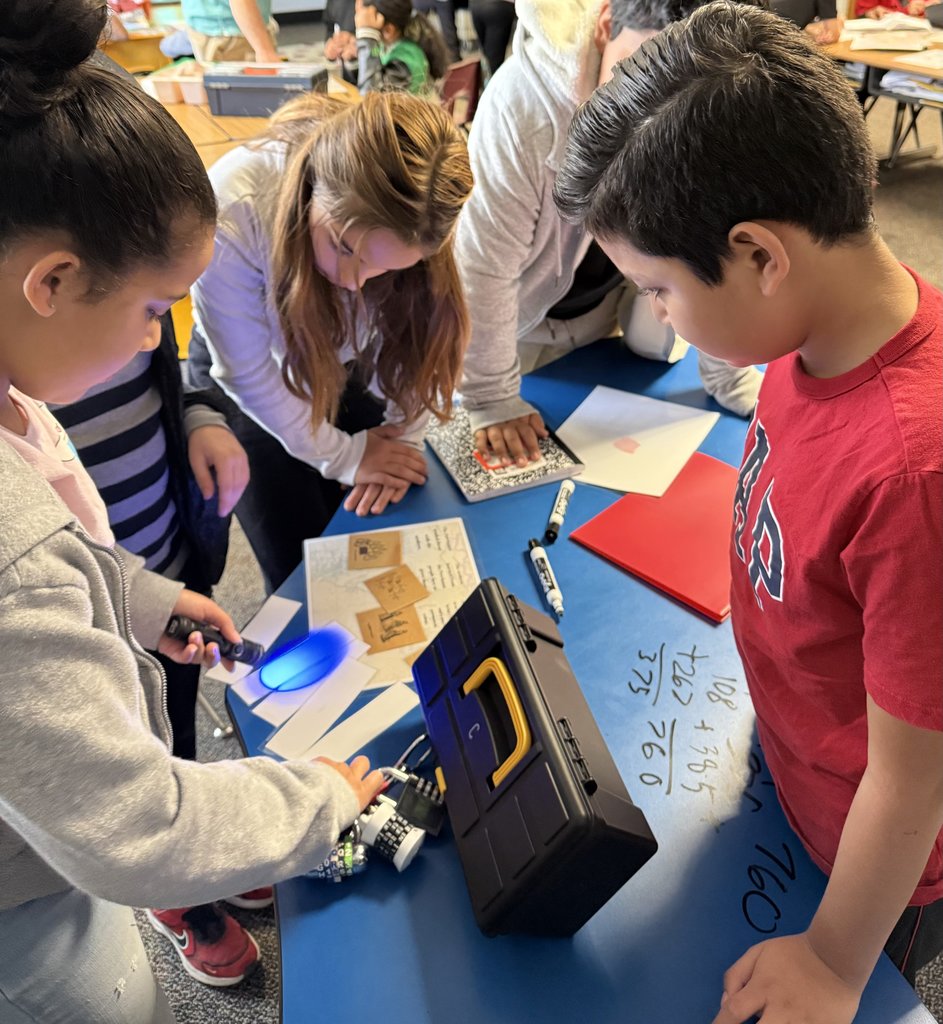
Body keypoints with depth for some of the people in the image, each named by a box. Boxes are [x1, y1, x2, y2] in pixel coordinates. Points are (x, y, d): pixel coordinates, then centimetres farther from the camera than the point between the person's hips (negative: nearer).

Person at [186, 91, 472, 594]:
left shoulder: (420, 208, -29)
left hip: (352, 363, 3)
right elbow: (248, 374, -23)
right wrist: (344, 455, -15)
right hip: (254, 384, -2)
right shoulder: (231, 216, -37)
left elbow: (418, 338, -13)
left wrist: (403, 437, -20)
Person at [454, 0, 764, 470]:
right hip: (523, 319, -2)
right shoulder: (523, 101, -33)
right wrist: (492, 400, -23)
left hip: (611, 300, 3)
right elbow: (485, 262, -29)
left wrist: (733, 383, -10)